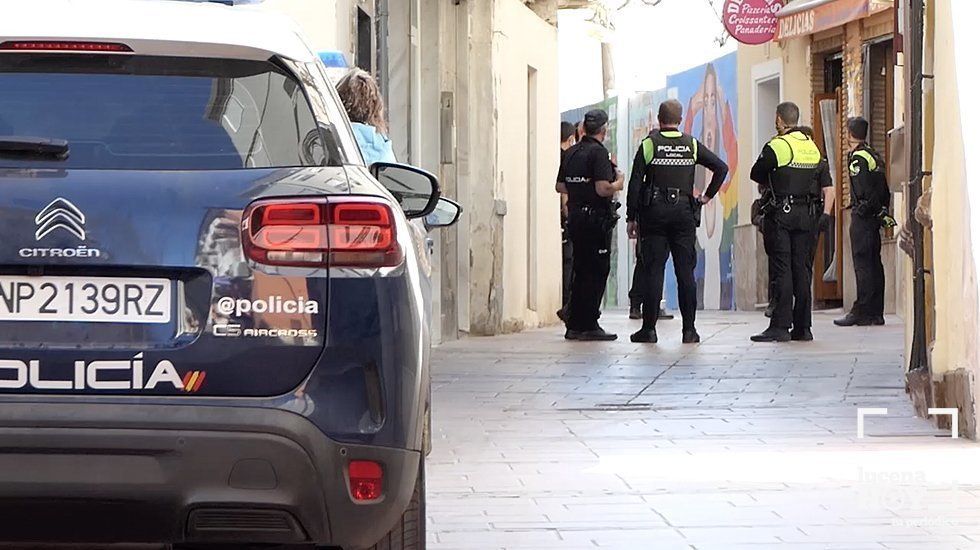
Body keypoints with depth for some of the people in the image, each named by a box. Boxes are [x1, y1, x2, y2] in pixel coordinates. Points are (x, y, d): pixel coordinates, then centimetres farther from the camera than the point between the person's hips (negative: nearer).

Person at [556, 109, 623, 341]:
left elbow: (560, 186, 15)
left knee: (581, 270, 13)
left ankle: (574, 325, 15)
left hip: (575, 217, 8)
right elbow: (603, 189, -21)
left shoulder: (571, 152, 11)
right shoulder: (598, 152, -13)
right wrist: (619, 182, -3)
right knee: (596, 272, -3)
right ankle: (588, 326, -3)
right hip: (596, 218, -8)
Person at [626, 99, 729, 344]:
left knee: (654, 271, -1)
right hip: (684, 212, 2)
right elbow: (721, 168, 2)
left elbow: (635, 184, -3)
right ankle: (689, 329, 1)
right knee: (686, 271, 3)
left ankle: (649, 328, -2)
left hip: (654, 213, -2)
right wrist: (707, 196, 10)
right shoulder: (692, 145, 5)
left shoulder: (649, 144, -1)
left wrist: (631, 218, 2)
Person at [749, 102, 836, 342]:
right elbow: (828, 187, 10)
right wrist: (825, 214, 9)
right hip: (808, 216, 6)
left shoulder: (776, 147, -9)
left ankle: (780, 327, -9)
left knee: (781, 270, -5)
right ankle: (803, 328, 10)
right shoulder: (813, 147, 11)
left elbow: (756, 176, 2)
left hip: (782, 215, -6)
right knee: (803, 269, 8)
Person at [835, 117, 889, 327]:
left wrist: (863, 209, -12)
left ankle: (862, 312, -10)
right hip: (876, 215, 9)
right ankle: (876, 313, 12)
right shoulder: (875, 156, 16)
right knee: (874, 263, 10)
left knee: (862, 263, -8)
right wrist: (882, 211, 16)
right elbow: (884, 190, 17)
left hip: (863, 215, -9)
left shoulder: (857, 158, -11)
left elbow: (864, 190, -20)